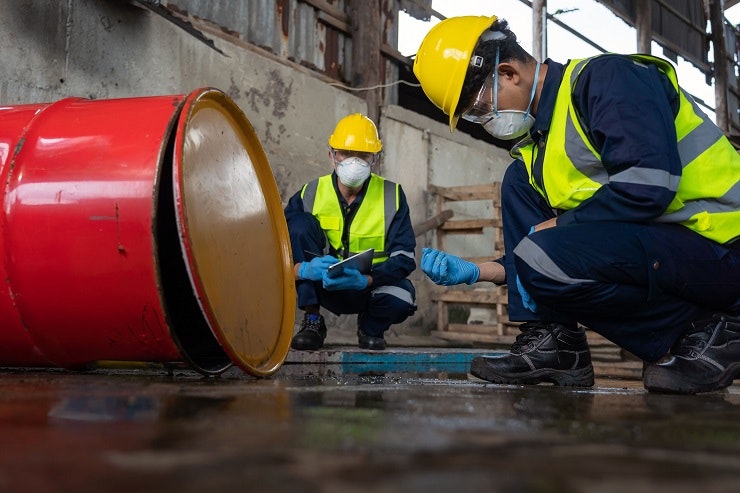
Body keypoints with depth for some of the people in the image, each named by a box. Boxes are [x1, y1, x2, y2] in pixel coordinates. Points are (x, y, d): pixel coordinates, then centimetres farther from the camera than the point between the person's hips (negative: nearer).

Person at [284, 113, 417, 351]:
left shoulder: (391, 195, -9)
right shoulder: (310, 194, -8)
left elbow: (403, 258, -18)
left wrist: (365, 280, -36)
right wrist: (303, 269, -40)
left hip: (372, 286, -1)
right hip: (324, 287, 1)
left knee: (401, 299, -35)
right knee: (299, 222, -21)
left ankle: (370, 327, 4)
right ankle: (312, 321, -14)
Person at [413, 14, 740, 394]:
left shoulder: (605, 79, -12)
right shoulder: (538, 136, 13)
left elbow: (649, 185, -26)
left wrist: (556, 227, -14)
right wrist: (476, 271, 10)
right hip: (654, 244, 9)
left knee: (546, 258, -29)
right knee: (518, 182, 8)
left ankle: (702, 331, -8)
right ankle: (552, 344, 1)